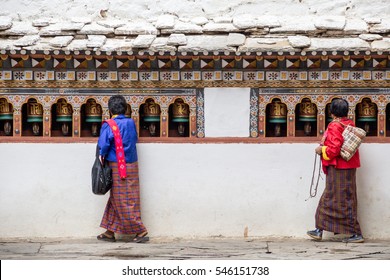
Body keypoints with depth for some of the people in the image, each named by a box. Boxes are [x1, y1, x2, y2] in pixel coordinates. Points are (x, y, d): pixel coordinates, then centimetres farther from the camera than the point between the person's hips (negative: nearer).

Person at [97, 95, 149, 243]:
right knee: (115, 199, 13)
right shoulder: (131, 123, 4)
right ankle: (110, 232, 17)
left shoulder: (108, 126, -12)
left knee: (123, 202, 1)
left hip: (117, 167, -6)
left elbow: (103, 145, -19)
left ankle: (141, 231, -1)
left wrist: (102, 155, -2)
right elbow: (134, 139, 10)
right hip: (132, 165, 6)